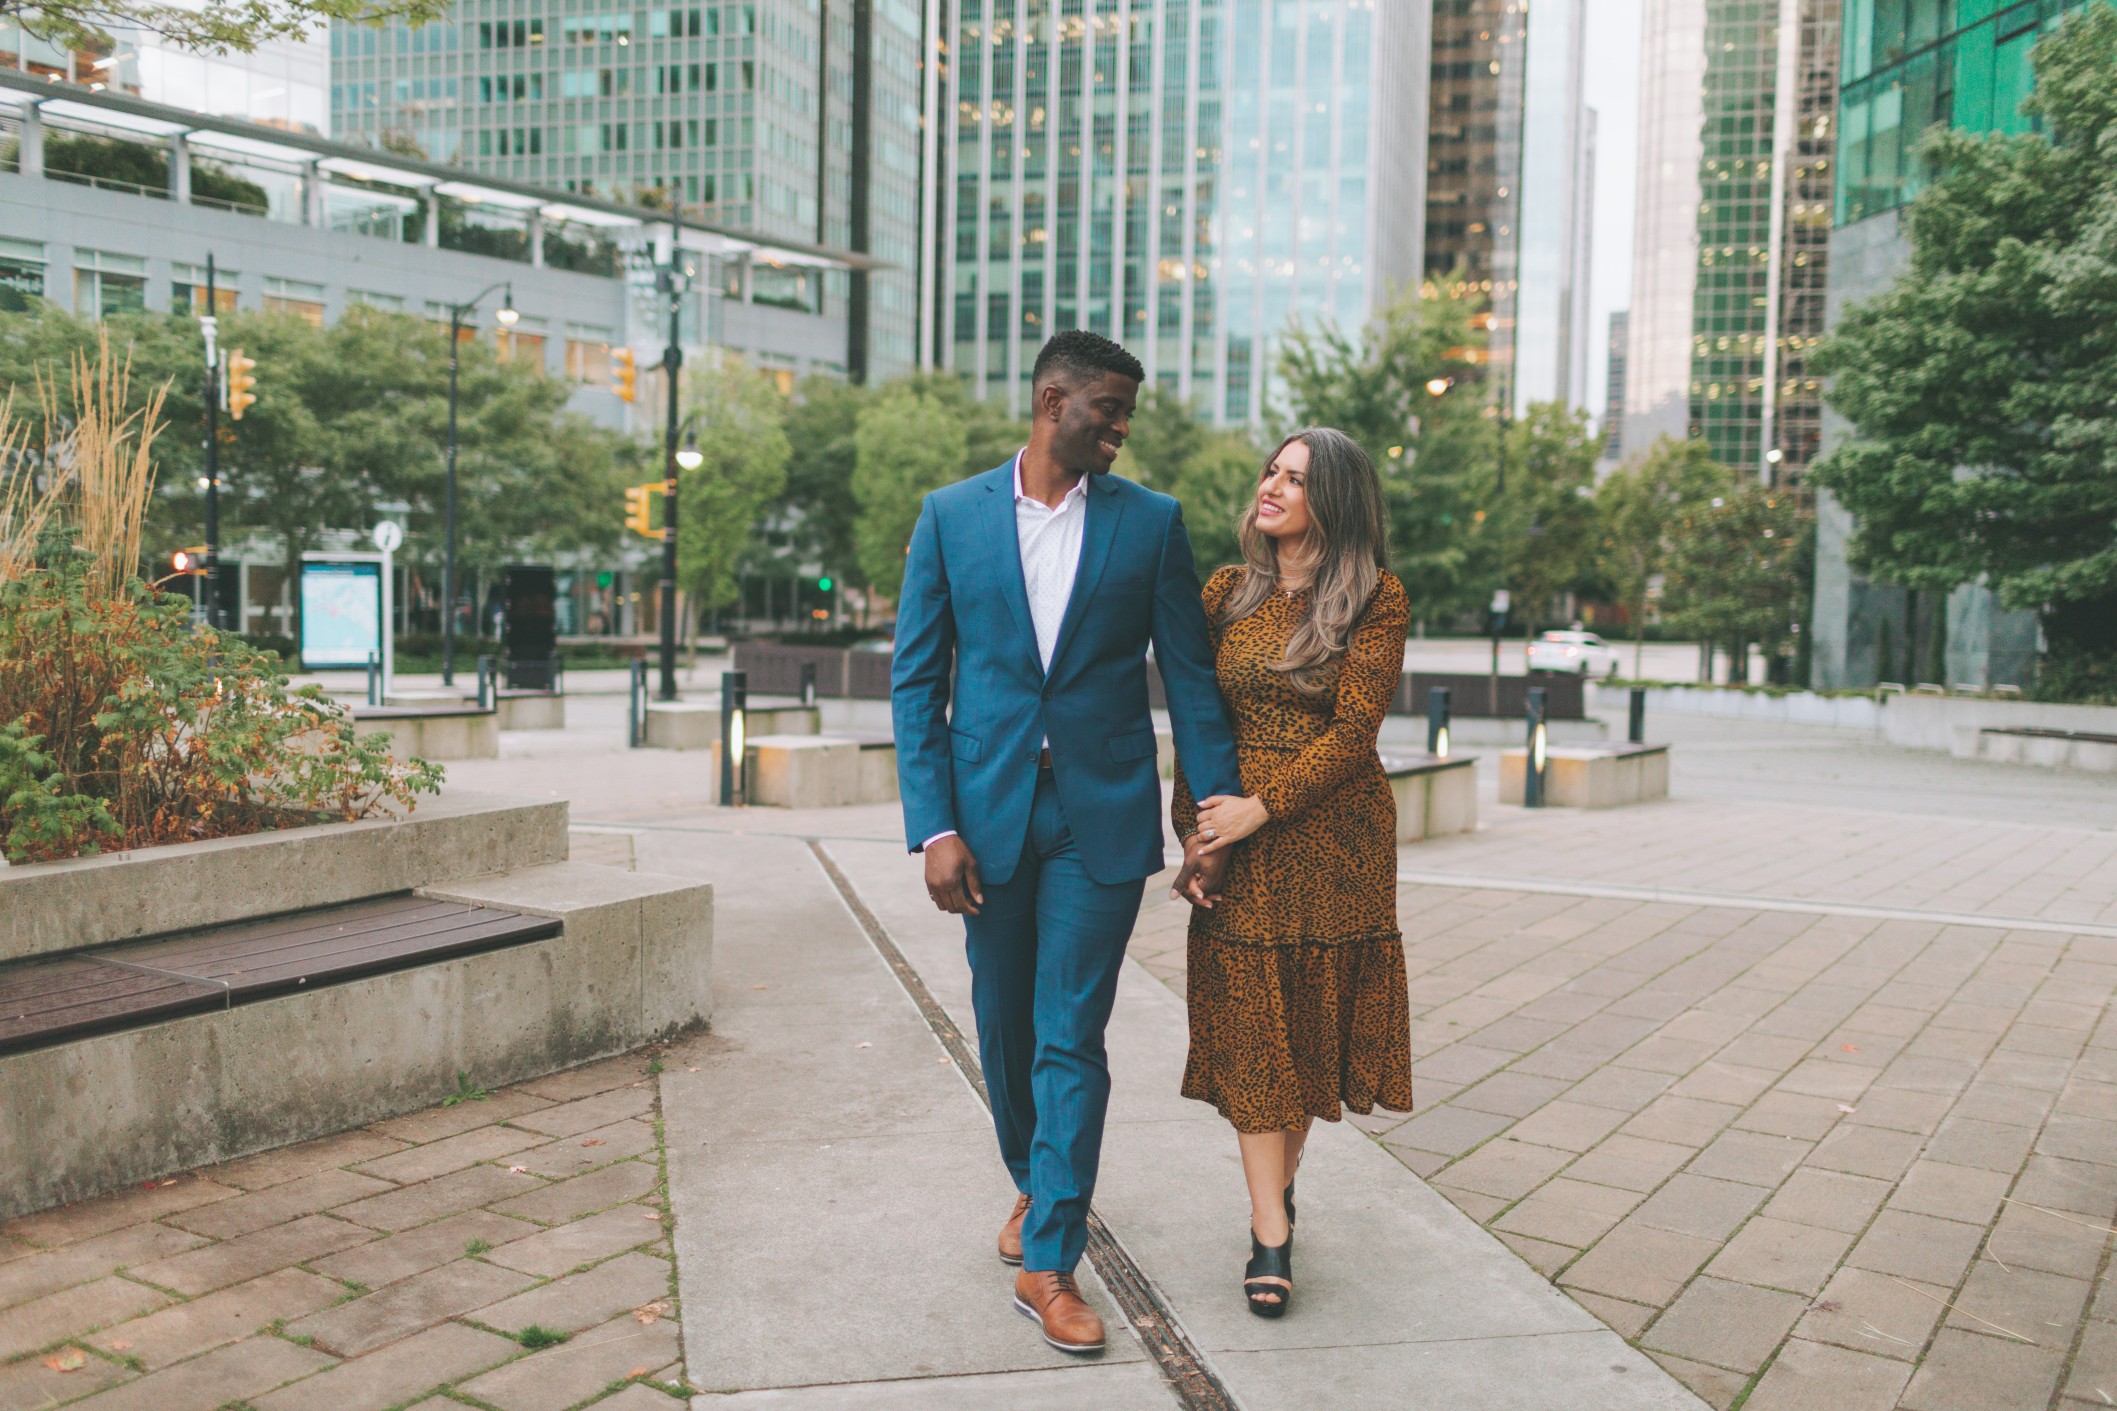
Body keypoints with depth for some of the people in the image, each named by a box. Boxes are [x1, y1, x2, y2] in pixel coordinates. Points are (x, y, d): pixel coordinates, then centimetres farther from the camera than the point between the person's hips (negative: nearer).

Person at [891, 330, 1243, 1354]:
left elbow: (1190, 678, 3)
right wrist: (932, 827, -8)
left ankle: (1048, 1263, 8)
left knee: (1071, 1038, -2)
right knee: (1005, 1025, 15)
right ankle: (1031, 1183, 41)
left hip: (1102, 813, -1)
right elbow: (915, 681, 0)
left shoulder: (1150, 522, 1)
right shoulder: (952, 517, 1)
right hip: (989, 809, 2)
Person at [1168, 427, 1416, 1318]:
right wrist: (1194, 833, -3)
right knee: (1247, 1030, 0)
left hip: (1333, 838, -2)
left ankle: (1279, 1185, 31)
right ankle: (1271, 1238, 5)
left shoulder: (1375, 597, -4)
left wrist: (1261, 808, -16)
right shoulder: (1227, 591, 6)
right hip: (1236, 839, 2)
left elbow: (1354, 729, -11)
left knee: (1313, 1021, 8)